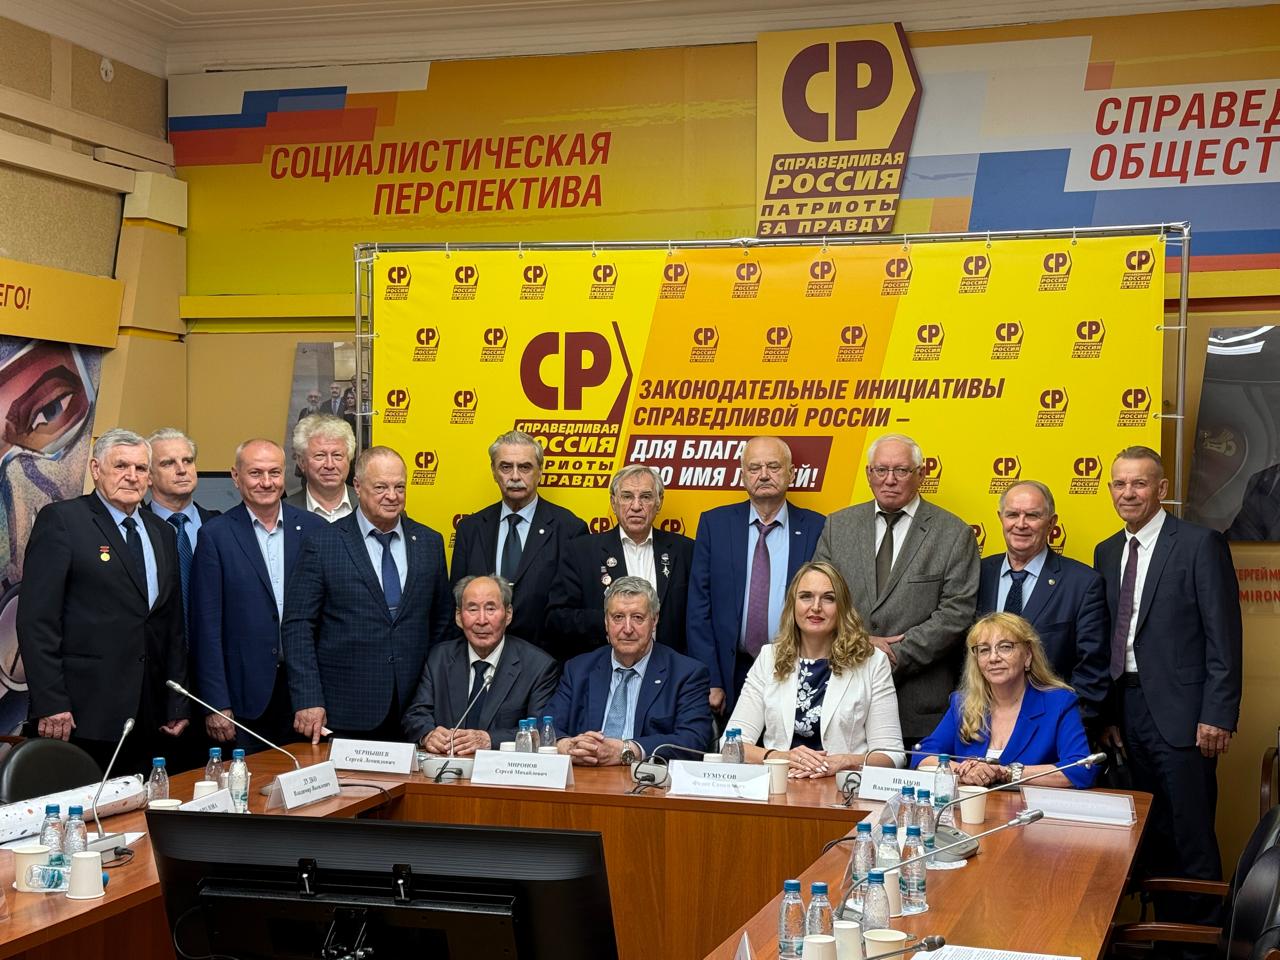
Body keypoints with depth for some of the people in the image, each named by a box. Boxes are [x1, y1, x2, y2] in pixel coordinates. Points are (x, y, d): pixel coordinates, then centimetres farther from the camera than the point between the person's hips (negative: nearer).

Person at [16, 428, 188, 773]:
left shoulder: (162, 532, 17)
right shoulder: (61, 519, -3)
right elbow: (36, 618, -9)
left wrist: (177, 705, 13)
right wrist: (50, 703, -15)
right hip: (82, 716, -6)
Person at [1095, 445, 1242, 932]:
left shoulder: (1201, 544, -6)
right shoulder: (1107, 553, 13)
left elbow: (1224, 636, -10)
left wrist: (1217, 715, -15)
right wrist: (1107, 714, 9)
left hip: (1180, 711, -6)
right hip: (1128, 708, 6)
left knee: (1191, 837, -1)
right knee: (1149, 836, 12)